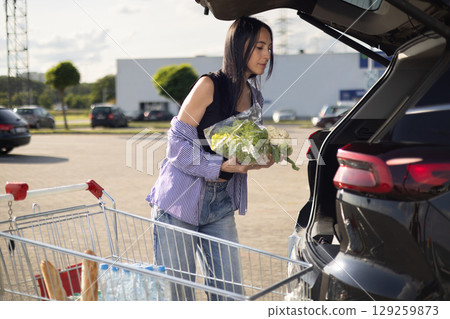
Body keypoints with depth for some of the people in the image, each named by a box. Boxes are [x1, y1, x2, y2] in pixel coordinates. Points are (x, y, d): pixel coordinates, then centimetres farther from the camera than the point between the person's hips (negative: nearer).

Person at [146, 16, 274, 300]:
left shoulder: (254, 97, 10)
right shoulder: (210, 85, -11)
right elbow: (178, 143, -14)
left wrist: (260, 159, 1)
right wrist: (220, 165, -22)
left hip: (221, 204, 6)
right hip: (181, 202, -6)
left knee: (231, 293, 5)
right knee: (177, 291, 2)